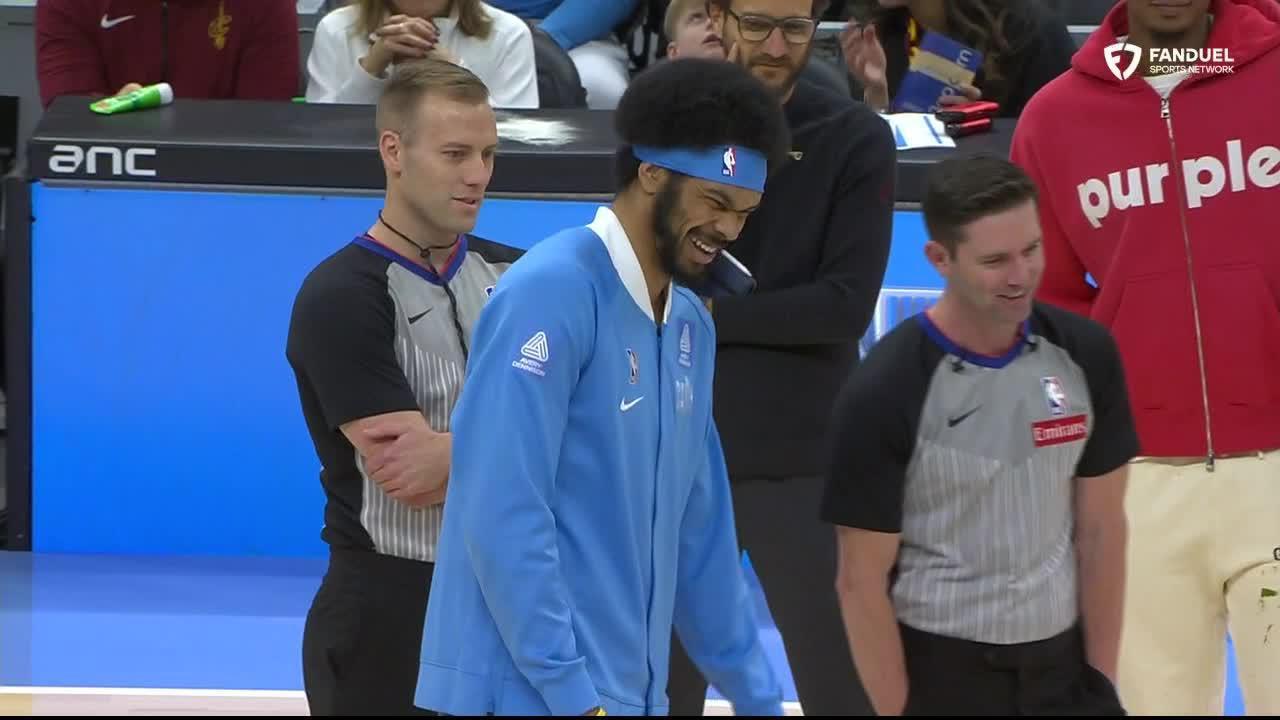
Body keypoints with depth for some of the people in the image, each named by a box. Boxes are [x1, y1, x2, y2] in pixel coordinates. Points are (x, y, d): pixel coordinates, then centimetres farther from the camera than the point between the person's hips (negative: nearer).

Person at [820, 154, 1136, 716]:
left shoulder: (1085, 355, -2)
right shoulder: (884, 394, -13)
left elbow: (1100, 529, 4)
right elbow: (862, 582, -10)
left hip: (1063, 663, 3)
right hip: (938, 670, -3)